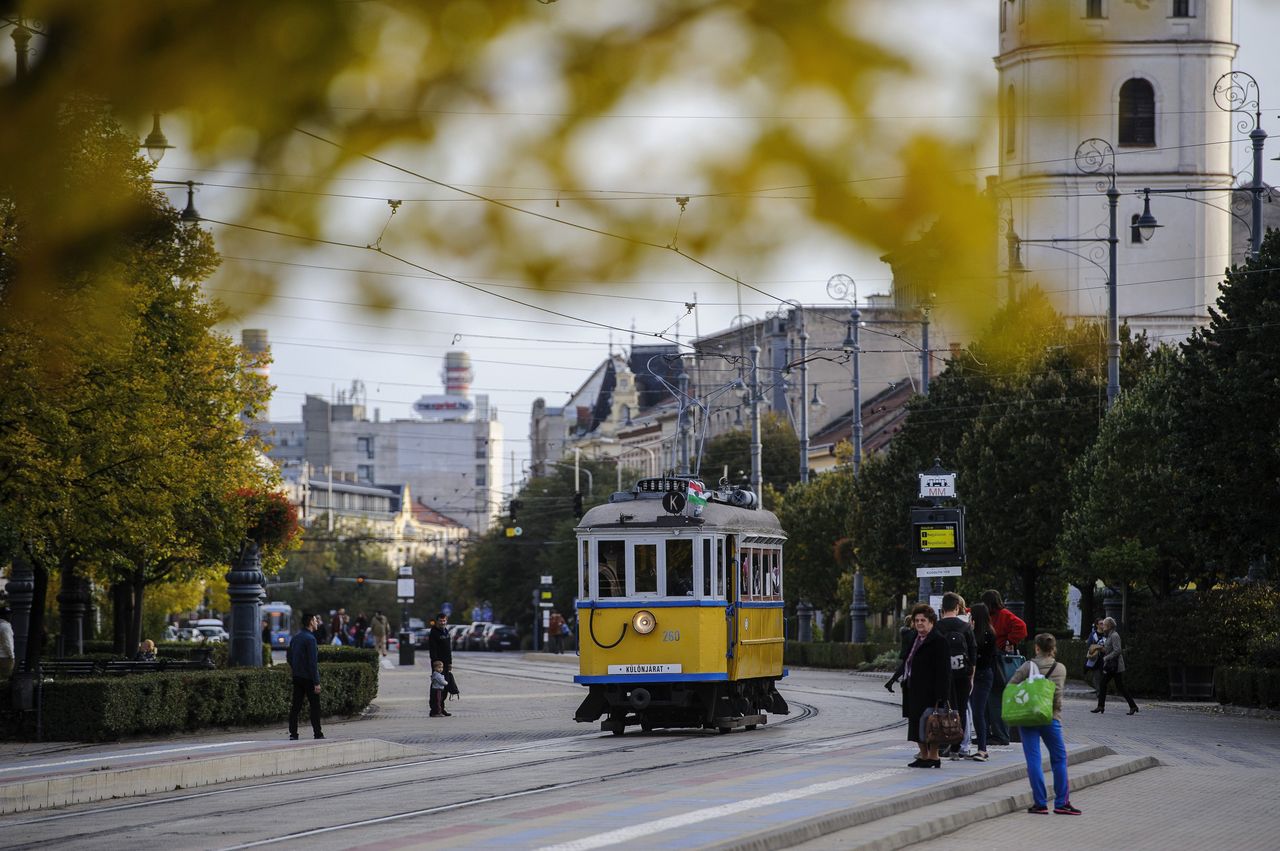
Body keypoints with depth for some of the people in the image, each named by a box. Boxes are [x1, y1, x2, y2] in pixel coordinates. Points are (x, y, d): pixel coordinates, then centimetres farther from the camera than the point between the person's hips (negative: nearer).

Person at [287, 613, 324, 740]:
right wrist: (316, 682, -18)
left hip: (297, 677, 7)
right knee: (315, 706, 0)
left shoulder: (295, 637, 10)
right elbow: (313, 662, -19)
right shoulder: (310, 639, -15)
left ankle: (293, 733, 5)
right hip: (308, 677, -7)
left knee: (296, 706, 6)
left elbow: (290, 658, 16)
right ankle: (318, 734, 1)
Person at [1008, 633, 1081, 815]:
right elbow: (1057, 693, -3)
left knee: (1033, 759, 1)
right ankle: (1061, 802, 10)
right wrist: (1056, 711, 11)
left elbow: (1010, 687, -3)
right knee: (1059, 759, 11)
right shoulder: (1060, 668, 3)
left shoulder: (1028, 666, -1)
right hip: (1051, 718, 1)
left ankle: (1040, 803, -1)